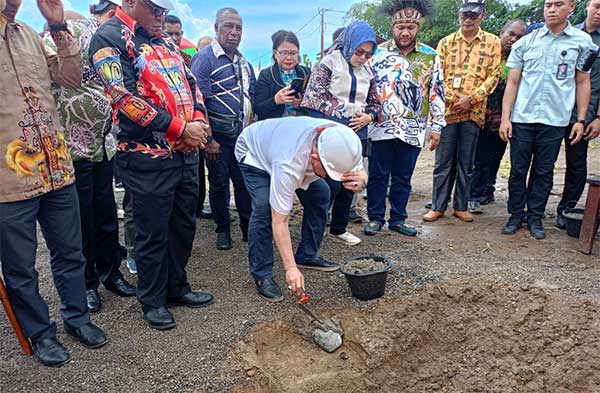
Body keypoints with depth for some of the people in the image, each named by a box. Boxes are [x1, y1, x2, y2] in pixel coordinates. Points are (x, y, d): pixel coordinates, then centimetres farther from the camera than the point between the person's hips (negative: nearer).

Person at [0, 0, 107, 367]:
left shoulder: (30, 34, 12)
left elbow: (72, 78, 11)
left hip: (57, 168, 5)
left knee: (70, 253, 17)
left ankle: (78, 316, 37)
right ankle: (40, 331, 32)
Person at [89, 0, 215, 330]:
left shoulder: (166, 42, 18)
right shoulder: (109, 38, -6)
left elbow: (190, 83, 18)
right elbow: (125, 97, -17)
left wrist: (198, 120, -2)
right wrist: (180, 128, -17)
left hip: (187, 153, 8)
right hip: (149, 158, -7)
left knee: (184, 225, 16)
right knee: (153, 234, 4)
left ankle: (176, 287, 34)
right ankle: (152, 301, 24)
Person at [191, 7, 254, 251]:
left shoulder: (243, 62, 13)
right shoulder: (204, 58, -8)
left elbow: (251, 98, 19)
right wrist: (208, 139, -17)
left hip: (242, 133, 5)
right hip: (217, 134, -5)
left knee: (245, 181, 8)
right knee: (219, 183, 5)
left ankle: (248, 227, 20)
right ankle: (223, 230, 20)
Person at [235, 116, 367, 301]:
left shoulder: (342, 143, -30)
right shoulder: (289, 165, -46)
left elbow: (360, 171, -13)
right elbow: (279, 220, -40)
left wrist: (360, 180, -39)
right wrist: (291, 268, -38)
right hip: (253, 152, -6)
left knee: (320, 194, -3)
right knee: (264, 208, -24)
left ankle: (307, 256, 14)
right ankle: (262, 276, -9)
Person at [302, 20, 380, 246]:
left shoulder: (367, 72, 13)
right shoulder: (329, 63, -4)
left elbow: (375, 103, 20)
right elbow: (314, 98, -10)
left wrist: (368, 117, -2)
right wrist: (343, 114, -9)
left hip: (356, 134, 6)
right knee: (331, 184, -9)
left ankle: (339, 229, 26)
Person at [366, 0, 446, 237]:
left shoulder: (431, 57, 6)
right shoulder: (378, 53, 2)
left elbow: (437, 94, 6)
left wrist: (436, 126, 2)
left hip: (413, 130, 1)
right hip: (383, 127, -1)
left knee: (403, 178, 10)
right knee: (378, 175, 4)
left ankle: (398, 219, 22)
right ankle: (375, 218, 18)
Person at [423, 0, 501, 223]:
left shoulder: (492, 42, 6)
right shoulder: (446, 42, 8)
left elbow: (493, 76, 1)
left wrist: (471, 98, -12)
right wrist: (451, 98, -10)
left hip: (474, 111, 0)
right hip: (447, 110, 0)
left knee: (466, 163, 7)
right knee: (443, 161, 3)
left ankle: (461, 206, 18)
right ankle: (438, 206, 12)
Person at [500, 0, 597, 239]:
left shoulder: (582, 41, 6)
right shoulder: (525, 42, 5)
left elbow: (582, 83, 9)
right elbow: (512, 82, 4)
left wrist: (581, 120, 3)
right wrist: (505, 118, -3)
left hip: (555, 120, 0)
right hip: (522, 118, 0)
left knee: (544, 172, 7)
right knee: (518, 170, 5)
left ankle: (535, 217, 19)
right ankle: (516, 215, 17)